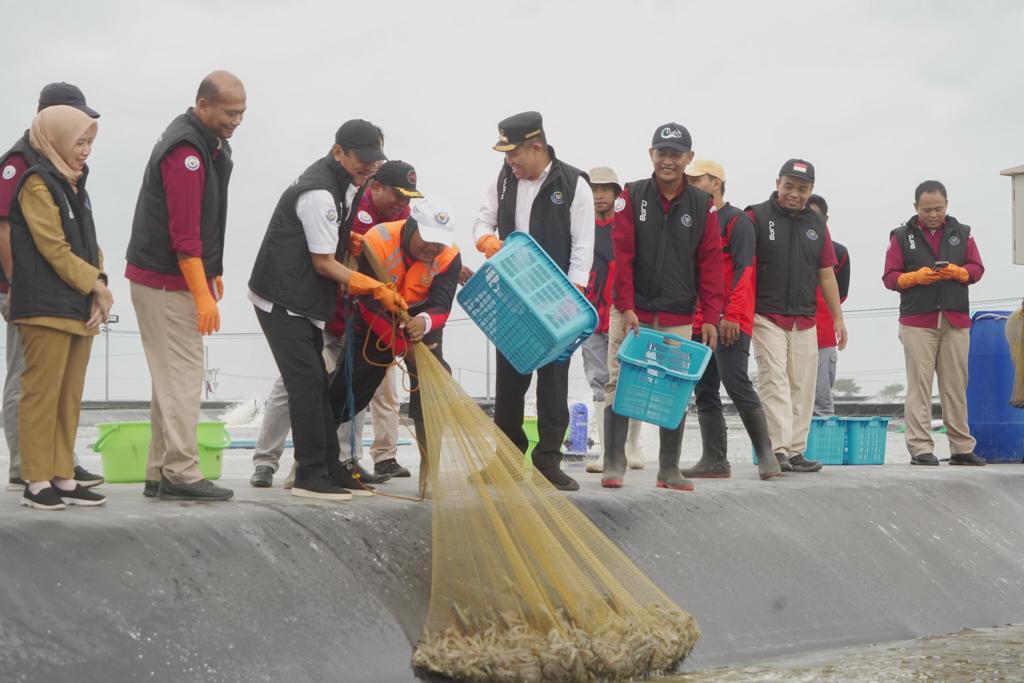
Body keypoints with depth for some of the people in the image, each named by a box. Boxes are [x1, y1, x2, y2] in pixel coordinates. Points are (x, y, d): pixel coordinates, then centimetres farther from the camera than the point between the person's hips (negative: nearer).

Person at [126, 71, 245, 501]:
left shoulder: (210, 143, 13)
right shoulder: (185, 150, -19)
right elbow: (184, 233, -23)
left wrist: (212, 273, 20)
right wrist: (203, 296, -23)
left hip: (178, 277, 10)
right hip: (167, 282, -10)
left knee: (172, 378, 12)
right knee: (182, 377, -9)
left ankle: (160, 474, 16)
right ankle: (181, 475, -6)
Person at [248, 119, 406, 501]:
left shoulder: (341, 183, 10)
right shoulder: (319, 194, -22)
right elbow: (324, 264, -20)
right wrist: (377, 289, -18)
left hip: (304, 301, 10)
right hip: (282, 300, -10)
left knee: (315, 383, 11)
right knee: (307, 383, -11)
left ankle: (330, 468, 16)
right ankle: (310, 476, -8)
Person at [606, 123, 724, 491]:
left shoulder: (703, 206, 3)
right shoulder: (631, 197, -1)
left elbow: (710, 263, 2)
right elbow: (622, 256, -5)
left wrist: (710, 317, -3)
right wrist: (626, 308, -12)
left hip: (679, 317, 2)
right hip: (631, 312, -1)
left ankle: (669, 469, 12)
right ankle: (613, 465, 1)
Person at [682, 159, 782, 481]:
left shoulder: (736, 221, -3)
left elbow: (743, 270, -12)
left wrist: (732, 315, -19)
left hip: (730, 323, -8)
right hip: (699, 322, 8)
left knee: (736, 384, -12)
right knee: (704, 391, 6)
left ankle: (766, 455, -3)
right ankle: (715, 460, 10)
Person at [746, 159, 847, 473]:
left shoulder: (817, 224, 14)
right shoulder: (757, 217, -1)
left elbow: (826, 274, 16)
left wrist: (838, 318, 13)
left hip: (805, 320, 5)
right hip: (767, 317, -5)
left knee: (801, 387, 4)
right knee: (774, 382, -11)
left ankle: (795, 451, 9)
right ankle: (778, 450, -13)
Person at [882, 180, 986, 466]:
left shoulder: (962, 233, 12)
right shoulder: (902, 236, 5)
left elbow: (977, 268, 9)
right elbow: (890, 277, 1)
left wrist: (958, 272, -12)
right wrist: (917, 276, -16)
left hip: (956, 321, 3)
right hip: (917, 322, -2)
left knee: (956, 386, 6)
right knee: (919, 385, -5)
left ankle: (962, 448, 12)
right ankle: (920, 448, -5)